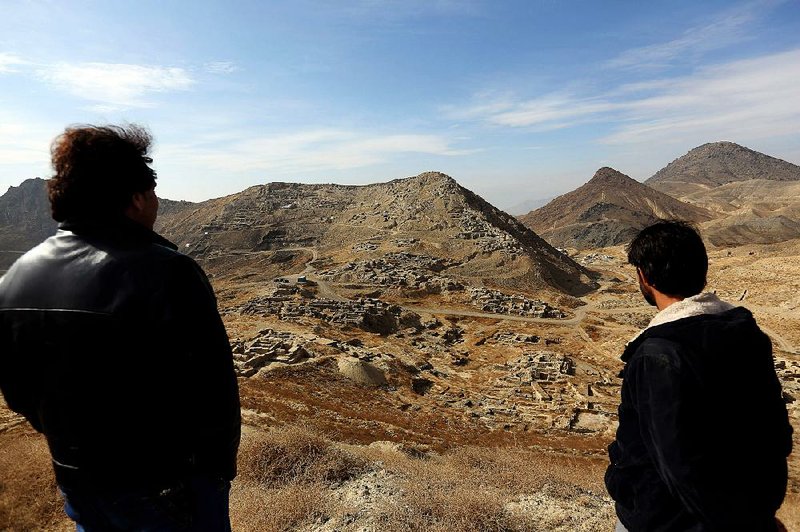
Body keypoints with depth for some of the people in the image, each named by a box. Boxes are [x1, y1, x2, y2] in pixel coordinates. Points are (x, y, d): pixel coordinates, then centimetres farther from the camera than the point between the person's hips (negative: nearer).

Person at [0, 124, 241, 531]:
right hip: (168, 487, -5)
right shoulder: (165, 273, -27)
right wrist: (221, 467, -7)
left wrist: (69, 443, 19)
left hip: (77, 484, 6)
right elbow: (212, 390, -24)